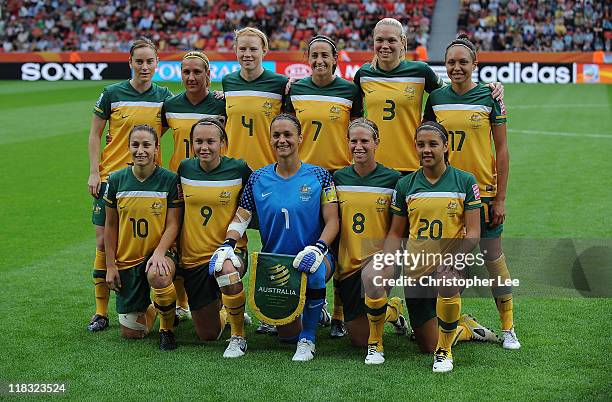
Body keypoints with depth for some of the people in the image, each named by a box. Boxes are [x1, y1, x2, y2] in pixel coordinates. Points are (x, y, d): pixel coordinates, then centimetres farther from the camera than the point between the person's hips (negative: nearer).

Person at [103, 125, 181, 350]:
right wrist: (110, 265, 2)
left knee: (158, 276, -41)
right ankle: (150, 310, 41)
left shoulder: (169, 180, -8)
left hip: (159, 252, -2)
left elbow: (172, 224, -7)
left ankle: (167, 328, -11)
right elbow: (110, 226, 5)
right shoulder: (116, 180, -2)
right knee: (131, 334, 3)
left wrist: (159, 253, -24)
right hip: (126, 258, 3)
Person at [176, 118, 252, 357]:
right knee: (207, 335, 8)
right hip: (192, 257, 3)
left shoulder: (238, 170, -9)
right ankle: (228, 314, 44)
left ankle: (238, 336, -16)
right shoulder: (185, 169, 0)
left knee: (228, 273, -41)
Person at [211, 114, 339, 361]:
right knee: (287, 335, -2)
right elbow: (241, 217, 4)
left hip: (309, 258, -2)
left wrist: (318, 249, -24)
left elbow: (332, 221, -6)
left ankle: (308, 338, -16)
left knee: (314, 271, -40)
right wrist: (227, 245, -14)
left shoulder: (318, 176, -3)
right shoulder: (258, 179, 4)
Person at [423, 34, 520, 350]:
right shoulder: (436, 99, 4)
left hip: (483, 190, -3)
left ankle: (508, 327, 15)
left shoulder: (488, 98, -4)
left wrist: (501, 198, -6)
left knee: (493, 258, 2)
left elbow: (502, 150, -3)